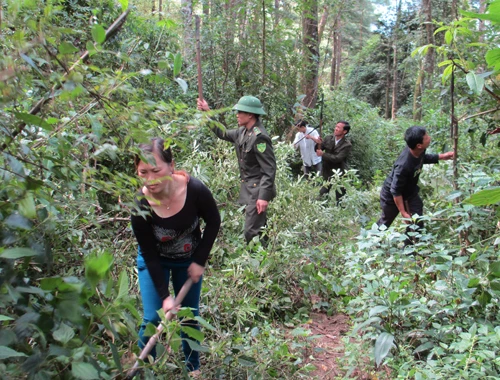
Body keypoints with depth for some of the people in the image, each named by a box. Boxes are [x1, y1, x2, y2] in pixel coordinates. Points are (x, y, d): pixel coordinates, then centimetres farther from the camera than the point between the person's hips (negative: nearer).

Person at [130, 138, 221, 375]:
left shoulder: (195, 190, -31)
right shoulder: (140, 205, -31)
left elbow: (213, 222, -11)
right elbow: (150, 255, -20)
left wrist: (200, 261, -10)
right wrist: (164, 295, -20)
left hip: (188, 260, 1)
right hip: (154, 262, -1)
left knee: (190, 317, 11)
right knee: (152, 319, -4)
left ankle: (193, 368, 33)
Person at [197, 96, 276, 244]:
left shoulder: (259, 137, -22)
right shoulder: (243, 132, 6)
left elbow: (269, 169, -22)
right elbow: (223, 133, 23)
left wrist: (264, 196, -26)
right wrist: (207, 112, 17)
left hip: (257, 190, -9)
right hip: (248, 187, 9)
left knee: (252, 232, -8)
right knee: (260, 228, 20)